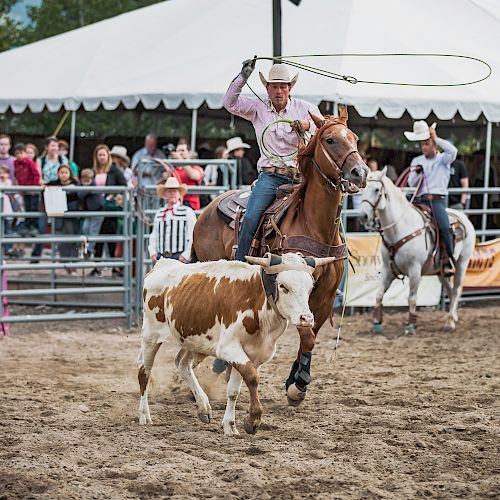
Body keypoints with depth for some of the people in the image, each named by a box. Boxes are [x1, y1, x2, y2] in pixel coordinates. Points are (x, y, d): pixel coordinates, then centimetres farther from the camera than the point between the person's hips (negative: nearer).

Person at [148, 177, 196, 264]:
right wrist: (153, 253, 7)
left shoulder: (188, 212, 4)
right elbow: (153, 236, 22)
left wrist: (186, 255, -11)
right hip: (161, 257, 4)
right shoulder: (159, 214, 20)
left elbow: (192, 236, -2)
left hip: (180, 257, -4)